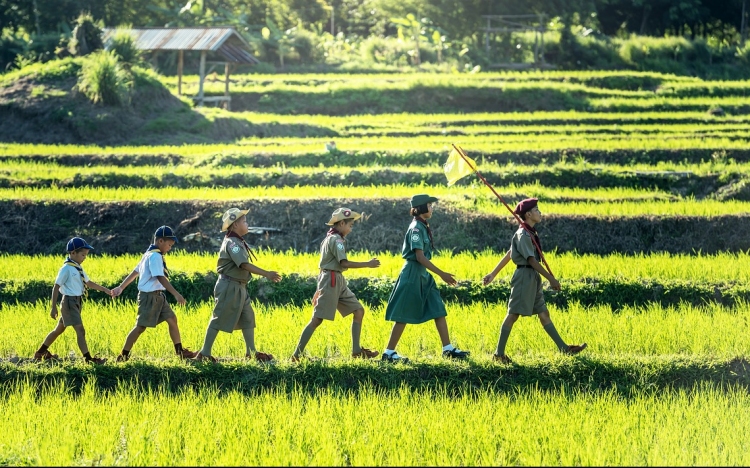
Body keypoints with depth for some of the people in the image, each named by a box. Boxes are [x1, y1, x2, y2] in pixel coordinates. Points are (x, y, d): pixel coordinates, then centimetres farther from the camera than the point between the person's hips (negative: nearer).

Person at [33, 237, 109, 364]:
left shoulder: (78, 268, 12)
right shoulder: (66, 269, -15)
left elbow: (88, 283, 22)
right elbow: (56, 288, -15)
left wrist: (104, 289, 15)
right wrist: (53, 308, -18)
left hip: (77, 302, 9)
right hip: (69, 302, -9)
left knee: (59, 329, 17)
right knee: (80, 330, -10)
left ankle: (41, 353, 27)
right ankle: (88, 358, -10)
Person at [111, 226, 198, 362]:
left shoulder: (148, 254, 15)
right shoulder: (155, 256, -16)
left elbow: (135, 272, 19)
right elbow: (160, 278, -26)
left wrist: (121, 287, 23)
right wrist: (176, 294, -30)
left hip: (158, 297, 10)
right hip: (150, 296, -10)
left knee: (172, 319, 9)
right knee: (140, 327, -6)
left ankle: (180, 351, 15)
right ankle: (123, 356, -1)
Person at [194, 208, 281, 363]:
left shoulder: (238, 242, 13)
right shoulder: (232, 243, -18)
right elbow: (245, 264, -28)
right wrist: (267, 274, -30)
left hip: (239, 287, 10)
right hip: (229, 287, -10)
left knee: (248, 318, 11)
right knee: (219, 319, -4)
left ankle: (251, 352, 19)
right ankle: (204, 354, 2)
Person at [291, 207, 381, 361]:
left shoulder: (330, 238, 17)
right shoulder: (336, 240, -13)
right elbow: (344, 263, -23)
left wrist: (320, 290, 20)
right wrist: (368, 264, -19)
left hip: (338, 281, 10)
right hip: (331, 280, -10)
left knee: (359, 311, 8)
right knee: (317, 319, -10)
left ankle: (356, 350, 9)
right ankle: (297, 355, -8)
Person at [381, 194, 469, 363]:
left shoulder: (423, 227, 12)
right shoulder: (416, 228, -16)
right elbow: (420, 257, -22)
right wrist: (441, 274, -22)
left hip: (423, 275, 9)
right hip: (413, 274, -9)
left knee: (438, 311, 6)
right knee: (404, 316, -4)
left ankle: (448, 349, 8)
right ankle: (389, 353, 1)